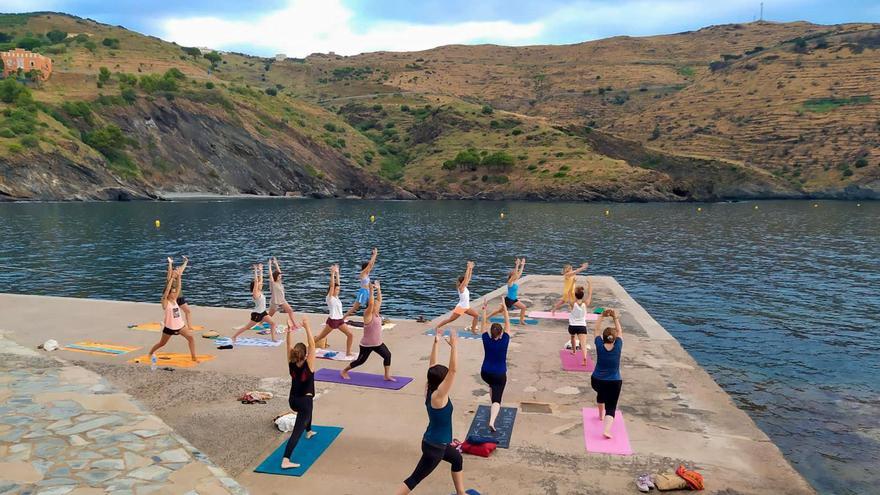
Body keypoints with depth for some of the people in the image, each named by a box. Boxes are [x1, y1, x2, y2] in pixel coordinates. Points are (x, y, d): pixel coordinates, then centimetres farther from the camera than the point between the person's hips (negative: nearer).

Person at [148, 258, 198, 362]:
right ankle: (151, 353, 43)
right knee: (162, 343, 14)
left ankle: (194, 357, -3)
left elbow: (178, 287, -6)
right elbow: (167, 289, -26)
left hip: (180, 325, 5)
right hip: (169, 327, -5)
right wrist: (172, 277, -30)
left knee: (190, 338, -10)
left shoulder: (174, 300, 2)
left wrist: (178, 276, -16)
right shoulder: (165, 302, -12)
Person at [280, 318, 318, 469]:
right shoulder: (308, 365, -19)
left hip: (292, 401, 7)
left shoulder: (291, 364, -7)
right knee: (297, 431, -9)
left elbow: (288, 345, -5)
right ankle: (286, 461, -23)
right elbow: (312, 344, -24)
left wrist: (290, 329, -12)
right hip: (304, 401, -7)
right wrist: (307, 327, -26)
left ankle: (309, 432, 57)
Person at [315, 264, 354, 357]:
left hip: (340, 320, 7)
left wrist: (337, 273, 8)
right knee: (320, 337, 6)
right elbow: (332, 285, -20)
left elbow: (337, 283, 7)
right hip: (332, 321, -7)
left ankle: (348, 352, 5)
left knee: (351, 335, -4)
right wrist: (332, 273, -22)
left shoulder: (336, 297, 9)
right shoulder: (329, 298, -10)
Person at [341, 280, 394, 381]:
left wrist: (378, 289, 4)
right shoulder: (368, 315, -19)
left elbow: (379, 300, 8)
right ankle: (344, 371, 27)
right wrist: (371, 291, -36)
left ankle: (387, 376, 8)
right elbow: (371, 304, -36)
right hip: (367, 344, -8)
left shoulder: (376, 313, 2)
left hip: (377, 343, 8)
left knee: (387, 355, -3)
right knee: (360, 361, 6)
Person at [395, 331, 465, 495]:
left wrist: (436, 343, -1)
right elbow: (453, 370, -34)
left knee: (457, 459, 28)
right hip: (434, 447, -10)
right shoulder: (438, 396, -26)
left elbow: (433, 366, 1)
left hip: (439, 443, 10)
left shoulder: (429, 391, -4)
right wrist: (454, 346, -34)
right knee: (415, 478, -1)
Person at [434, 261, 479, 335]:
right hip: (460, 307, -8)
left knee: (476, 315, 6)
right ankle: (438, 327, 5)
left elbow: (468, 278, 6)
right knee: (450, 319, -4)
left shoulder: (465, 287, 6)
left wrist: (471, 269, -2)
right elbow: (466, 278, -25)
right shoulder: (461, 288, -16)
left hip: (467, 307, 8)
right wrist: (468, 268, -23)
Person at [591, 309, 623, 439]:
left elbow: (597, 330, 1)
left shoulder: (600, 346, -12)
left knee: (601, 393, 35)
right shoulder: (618, 347, -12)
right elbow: (620, 331, 3)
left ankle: (601, 415, 50)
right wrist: (616, 318, 7)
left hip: (596, 380, 2)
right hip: (614, 383, -2)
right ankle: (607, 429, -22)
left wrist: (602, 316, 3)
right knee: (611, 407, 1)